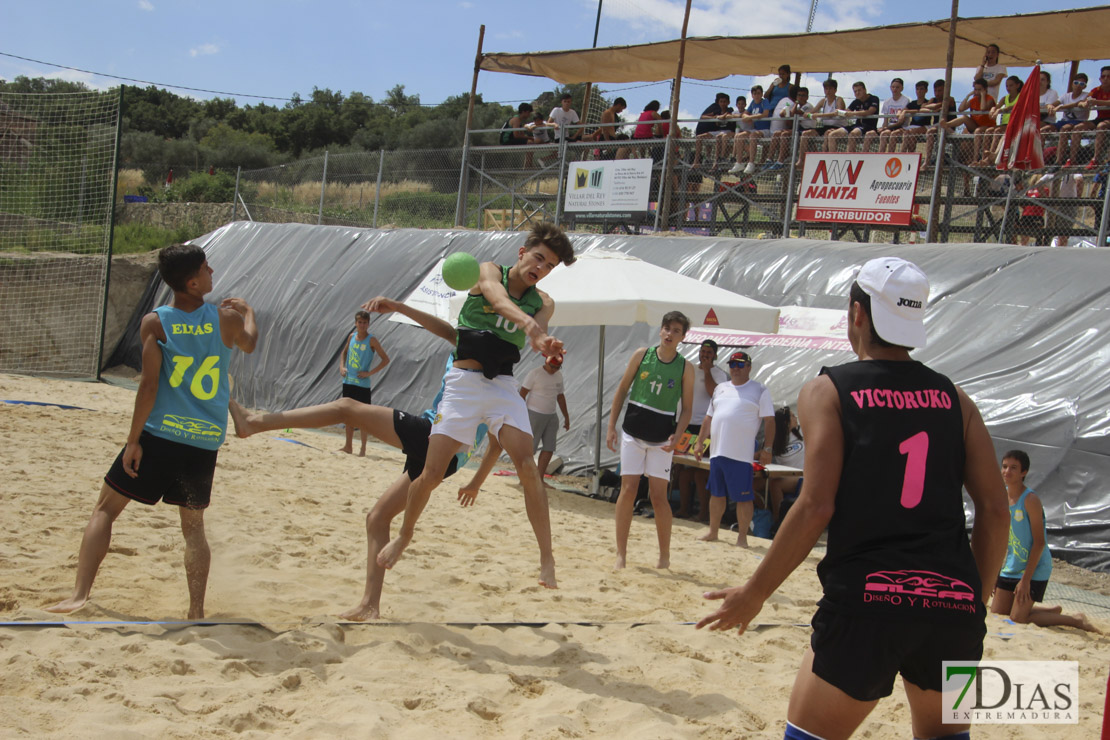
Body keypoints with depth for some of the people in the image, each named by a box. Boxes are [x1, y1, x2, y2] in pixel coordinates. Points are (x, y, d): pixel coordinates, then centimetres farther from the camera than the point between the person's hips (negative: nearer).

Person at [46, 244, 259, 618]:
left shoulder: (154, 323, -6)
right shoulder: (227, 319, 0)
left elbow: (149, 383, -12)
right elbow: (249, 343, 22)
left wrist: (133, 440, -8)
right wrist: (248, 310, 42)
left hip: (159, 434, -2)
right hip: (206, 440, 2)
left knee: (105, 508, 10)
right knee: (193, 526, 16)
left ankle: (80, 594, 0)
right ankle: (197, 612, 11)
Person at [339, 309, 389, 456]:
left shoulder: (371, 340, -9)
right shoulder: (352, 337, 7)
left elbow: (386, 359, -9)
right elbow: (344, 353, 23)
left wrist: (370, 373, -14)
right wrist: (341, 366, 6)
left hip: (362, 384, -5)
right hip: (348, 382, 5)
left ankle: (363, 449, 2)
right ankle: (348, 446, 20)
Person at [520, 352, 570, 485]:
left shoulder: (559, 375, 9)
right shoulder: (535, 374, -10)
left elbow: (560, 396, 19)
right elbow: (522, 394, -10)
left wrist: (566, 416, 19)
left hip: (551, 417, 6)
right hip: (535, 414, -6)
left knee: (549, 448, -1)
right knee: (530, 448, -6)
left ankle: (539, 479, 2)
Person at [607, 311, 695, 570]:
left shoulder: (685, 368, -1)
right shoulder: (642, 355, 1)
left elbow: (686, 409, 2)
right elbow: (622, 390, 6)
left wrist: (676, 436, -14)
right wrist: (611, 427, 1)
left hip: (661, 439, -1)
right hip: (633, 433, 1)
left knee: (658, 496, -2)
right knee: (628, 490, -3)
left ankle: (665, 555, 10)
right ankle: (621, 553, 3)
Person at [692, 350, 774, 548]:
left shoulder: (759, 390, 2)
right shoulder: (720, 389, 18)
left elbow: (769, 421, -3)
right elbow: (709, 418, 22)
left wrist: (767, 448, -11)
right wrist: (699, 441, 15)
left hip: (741, 454, -6)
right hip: (717, 451, 6)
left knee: (743, 497, -4)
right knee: (716, 494, 13)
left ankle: (742, 537, 2)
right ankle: (713, 532, 23)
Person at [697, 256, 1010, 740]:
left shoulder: (829, 391, 1)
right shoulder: (952, 398, 12)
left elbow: (816, 507, -8)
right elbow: (994, 508, 7)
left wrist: (753, 594, -1)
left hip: (866, 598, -3)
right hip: (954, 603, 4)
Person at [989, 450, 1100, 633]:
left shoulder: (1030, 500, -19)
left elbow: (1039, 543, -19)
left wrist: (1026, 579, -21)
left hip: (1034, 570, -8)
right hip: (1011, 568, 8)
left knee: (1018, 619, -11)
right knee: (996, 613, 10)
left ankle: (1076, 620, 6)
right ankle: (1052, 611, 29)